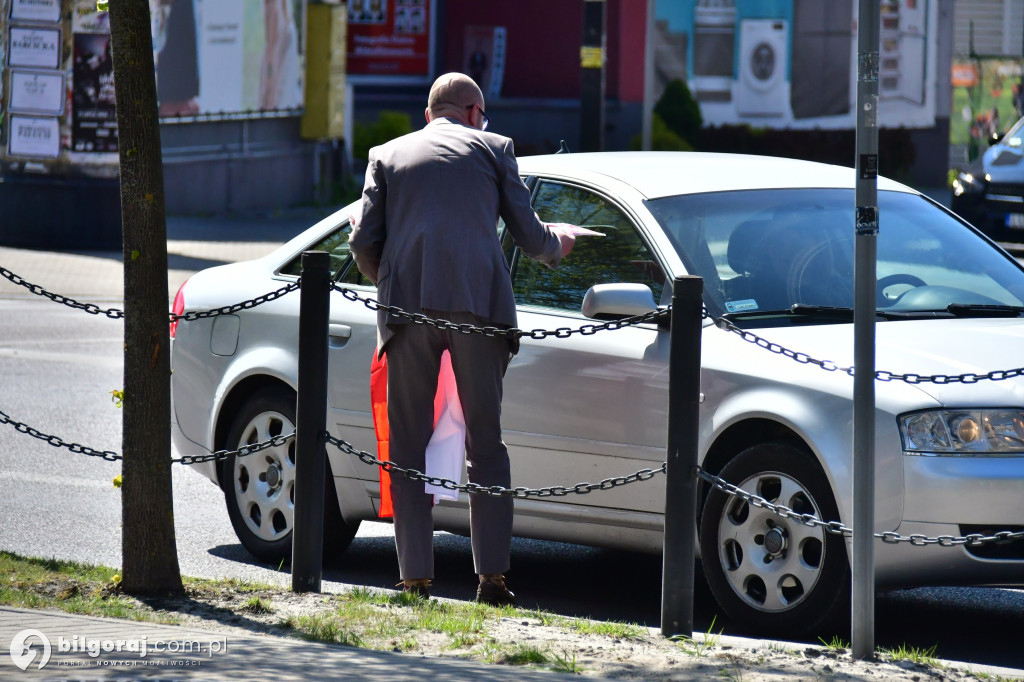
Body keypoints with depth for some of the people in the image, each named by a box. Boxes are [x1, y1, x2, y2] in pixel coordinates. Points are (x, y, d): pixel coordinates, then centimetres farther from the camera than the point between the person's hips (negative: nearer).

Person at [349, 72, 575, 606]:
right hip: (477, 303, -1)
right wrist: (558, 242, 36)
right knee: (486, 444, 6)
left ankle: (416, 578, 0)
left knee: (408, 447, 5)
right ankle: (492, 576, 0)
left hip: (407, 309, 1)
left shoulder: (387, 155, 18)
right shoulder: (493, 148, 15)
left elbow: (364, 241, 9)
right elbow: (529, 236, 14)